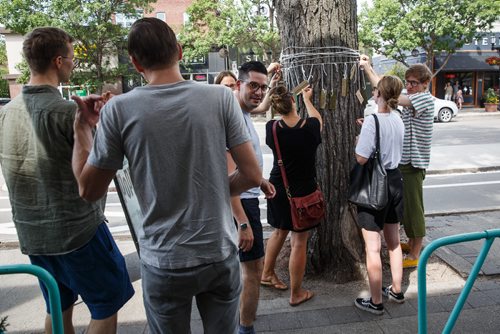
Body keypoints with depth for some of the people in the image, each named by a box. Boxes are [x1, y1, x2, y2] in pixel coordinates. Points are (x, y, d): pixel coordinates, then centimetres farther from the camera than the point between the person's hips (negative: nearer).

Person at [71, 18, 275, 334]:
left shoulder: (119, 109, -11)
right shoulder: (221, 97, -9)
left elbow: (88, 189, -1)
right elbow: (252, 175, -7)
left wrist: (82, 127, 10)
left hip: (164, 263, 0)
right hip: (221, 255, 1)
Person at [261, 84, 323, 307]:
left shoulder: (272, 128, -11)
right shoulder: (310, 127, -15)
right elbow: (317, 119, 11)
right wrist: (307, 99, 25)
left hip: (278, 189, 4)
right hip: (303, 192, -3)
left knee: (280, 231, 25)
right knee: (299, 242, 7)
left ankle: (267, 274, 41)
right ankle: (296, 294, 20)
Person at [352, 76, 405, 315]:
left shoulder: (372, 121, -19)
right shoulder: (398, 119, 4)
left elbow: (361, 158, -22)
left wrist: (358, 140, -3)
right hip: (395, 181, 8)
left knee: (372, 247, 2)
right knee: (394, 241, 20)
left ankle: (376, 302, 13)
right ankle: (396, 290, 36)